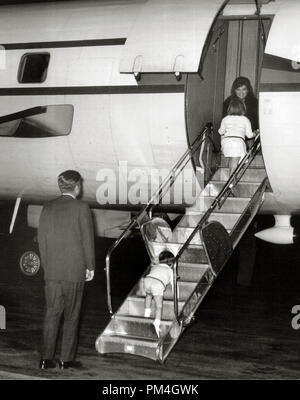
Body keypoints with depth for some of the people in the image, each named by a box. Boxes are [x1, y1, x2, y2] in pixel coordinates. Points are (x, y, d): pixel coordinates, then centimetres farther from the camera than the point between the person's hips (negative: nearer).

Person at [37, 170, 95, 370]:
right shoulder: (81, 208, -8)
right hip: (74, 272, -4)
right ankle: (67, 359, 8)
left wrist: (47, 266, 16)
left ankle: (46, 358, 8)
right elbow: (87, 240, -7)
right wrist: (90, 267, 2)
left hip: (52, 271, 4)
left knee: (51, 315, 9)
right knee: (71, 316, 5)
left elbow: (42, 240, 8)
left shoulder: (48, 209, 6)